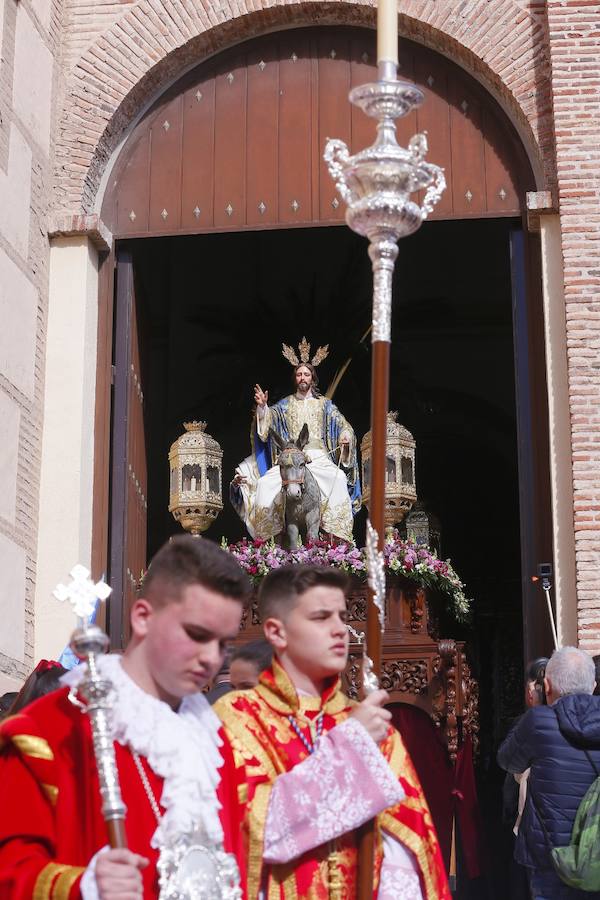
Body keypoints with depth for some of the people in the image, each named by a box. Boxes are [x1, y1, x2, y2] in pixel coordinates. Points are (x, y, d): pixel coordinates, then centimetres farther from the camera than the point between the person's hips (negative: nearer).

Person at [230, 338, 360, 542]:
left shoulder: (324, 405, 15)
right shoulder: (285, 405, 17)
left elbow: (341, 424, 6)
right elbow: (268, 420, 1)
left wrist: (345, 435, -17)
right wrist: (263, 407, -20)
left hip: (319, 458, -1)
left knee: (339, 478, -33)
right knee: (265, 483, -26)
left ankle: (337, 531, -32)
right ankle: (267, 528, -20)